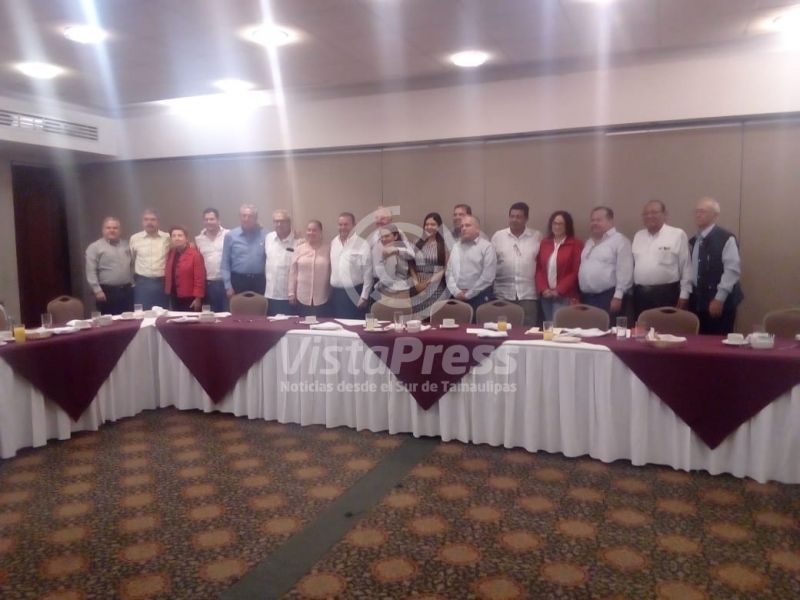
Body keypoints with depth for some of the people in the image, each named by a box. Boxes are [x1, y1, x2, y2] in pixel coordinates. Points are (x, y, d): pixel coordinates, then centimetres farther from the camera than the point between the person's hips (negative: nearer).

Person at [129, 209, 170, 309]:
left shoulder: (167, 237, 1)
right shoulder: (135, 238, 4)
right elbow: (130, 260, 14)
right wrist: (133, 278, 14)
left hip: (162, 283, 0)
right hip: (142, 283, 0)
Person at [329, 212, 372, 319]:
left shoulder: (362, 244, -9)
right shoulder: (333, 242, 8)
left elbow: (367, 273, -10)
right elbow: (331, 267, 12)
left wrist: (364, 296, -12)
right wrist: (331, 289, 11)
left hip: (354, 293, -5)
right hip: (335, 293, 5)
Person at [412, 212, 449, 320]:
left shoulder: (443, 244, 1)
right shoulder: (418, 243, 10)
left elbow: (447, 267, -3)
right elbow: (412, 265, 10)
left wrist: (430, 281, -9)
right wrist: (416, 283, -3)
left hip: (437, 287, -3)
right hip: (419, 288, 3)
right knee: (420, 318, 1)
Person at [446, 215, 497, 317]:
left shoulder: (486, 246, -2)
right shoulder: (456, 246, 15)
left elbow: (487, 277, -9)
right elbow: (449, 272, 10)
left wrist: (468, 294, -9)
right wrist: (456, 292, -5)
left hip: (479, 297, -4)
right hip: (458, 297, 5)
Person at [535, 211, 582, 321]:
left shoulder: (575, 244, -4)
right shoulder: (544, 243, 11)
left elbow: (576, 272, -8)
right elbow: (539, 269, 9)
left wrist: (559, 290, -11)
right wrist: (543, 289, -4)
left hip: (565, 296, -5)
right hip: (546, 295, 5)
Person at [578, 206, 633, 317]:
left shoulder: (619, 241, -6)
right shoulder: (589, 242, 20)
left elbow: (624, 272, -14)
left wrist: (618, 296, -18)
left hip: (607, 298, -7)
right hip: (586, 298, 8)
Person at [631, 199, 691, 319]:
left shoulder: (677, 235, -3)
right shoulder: (638, 236, 14)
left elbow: (686, 267, -4)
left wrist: (684, 295, -6)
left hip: (666, 294, -5)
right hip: (640, 294, 5)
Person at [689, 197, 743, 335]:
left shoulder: (726, 239, -9)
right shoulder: (693, 241, 12)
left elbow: (732, 270, -15)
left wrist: (719, 298, -18)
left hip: (720, 303, -6)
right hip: (697, 303, 6)